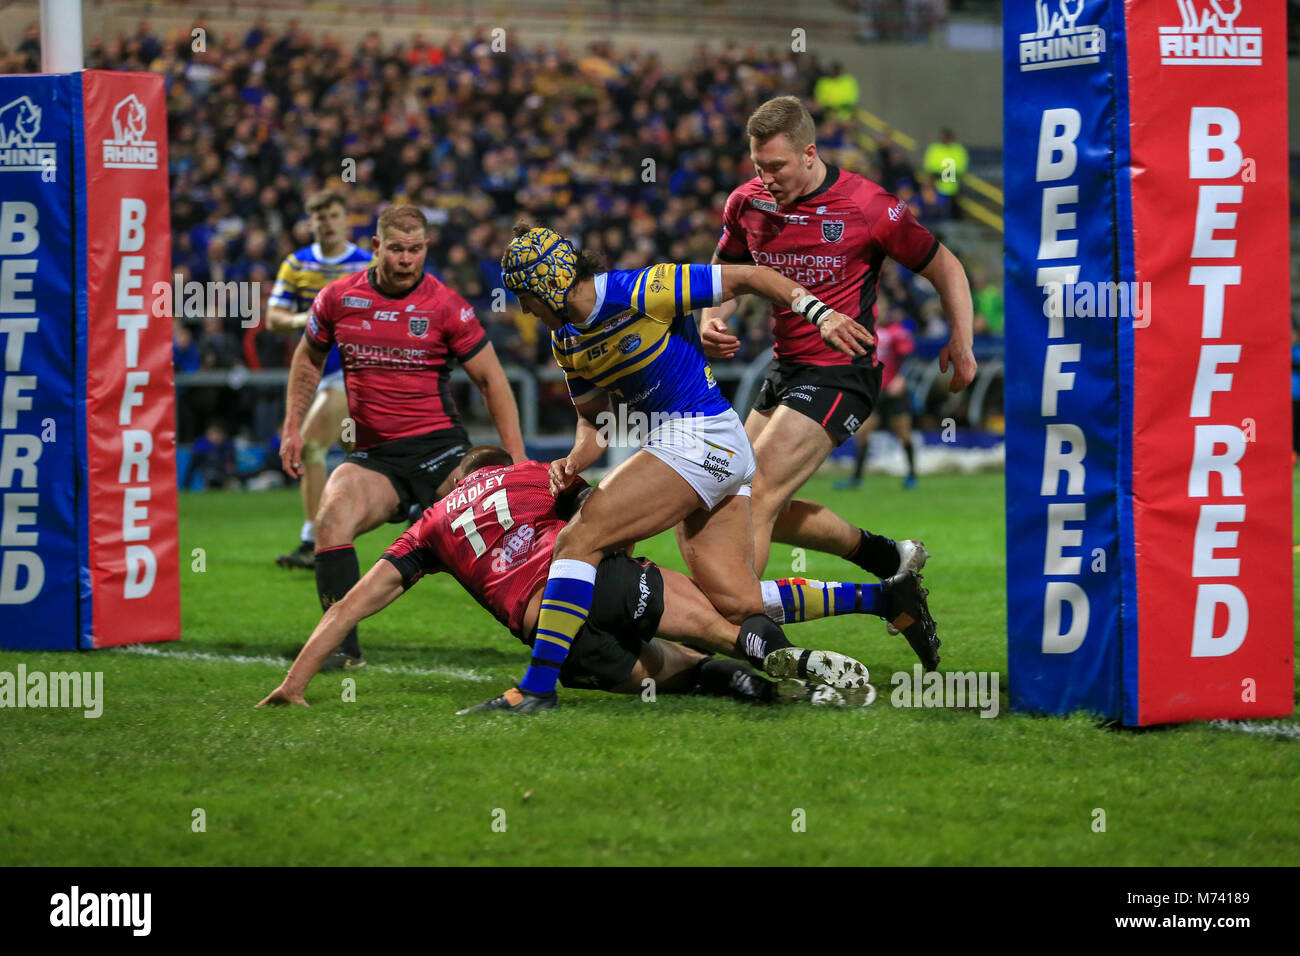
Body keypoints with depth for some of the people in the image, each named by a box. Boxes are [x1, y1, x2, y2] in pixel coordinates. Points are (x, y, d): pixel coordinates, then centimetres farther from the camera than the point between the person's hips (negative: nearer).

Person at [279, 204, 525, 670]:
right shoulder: (338, 298, 3)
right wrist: (293, 426, 15)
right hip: (374, 453, 2)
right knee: (331, 517, -25)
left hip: (438, 445, -2)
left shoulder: (446, 306, -3)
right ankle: (344, 648, -23)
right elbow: (309, 358, 22)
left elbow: (491, 379, 4)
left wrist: (516, 459, -1)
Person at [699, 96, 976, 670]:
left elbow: (944, 267, -2)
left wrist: (961, 343, -8)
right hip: (785, 366, 7)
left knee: (757, 498, -17)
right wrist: (711, 322, -5)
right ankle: (891, 560, 26)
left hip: (841, 372, -7)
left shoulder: (868, 207, -14)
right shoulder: (748, 202, 1)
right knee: (757, 507, 8)